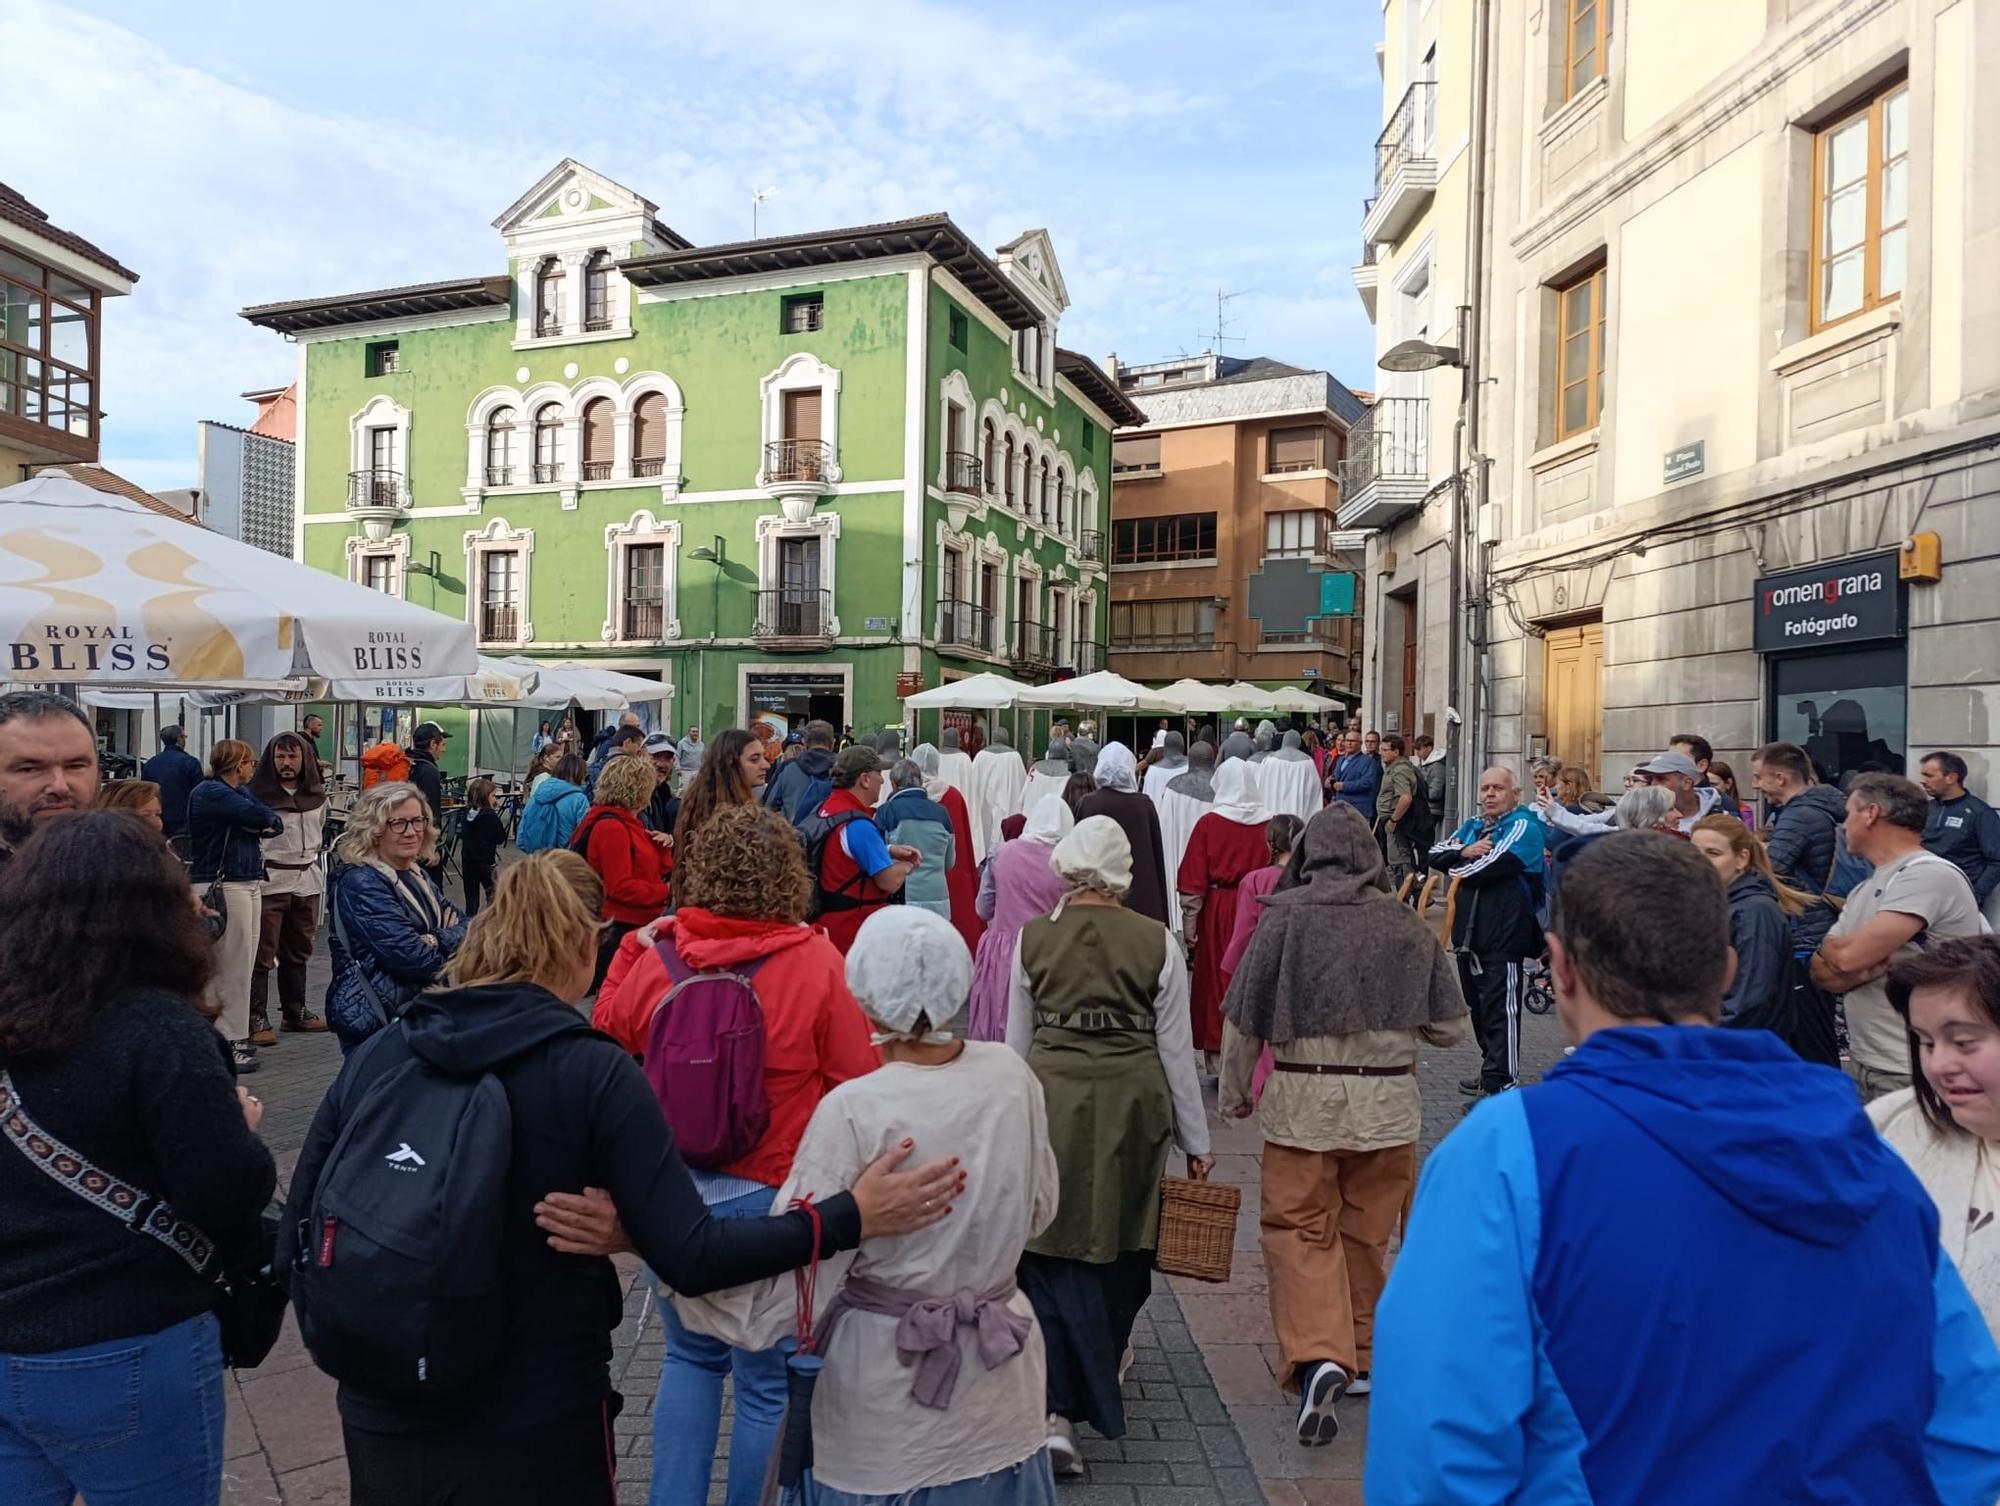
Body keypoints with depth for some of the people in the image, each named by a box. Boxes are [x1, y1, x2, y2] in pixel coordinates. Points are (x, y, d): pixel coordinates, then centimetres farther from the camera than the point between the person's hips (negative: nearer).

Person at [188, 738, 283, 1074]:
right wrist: (264, 819, 1)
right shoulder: (209, 792, -9)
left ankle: (232, 1036, 17)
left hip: (249, 883, 9)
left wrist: (262, 824, -10)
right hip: (223, 886, -9)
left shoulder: (241, 792, 19)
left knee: (242, 965, 10)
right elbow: (260, 816, -20)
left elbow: (276, 824, 9)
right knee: (231, 967, -6)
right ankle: (228, 1042, -1)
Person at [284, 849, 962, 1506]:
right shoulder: (595, 1073, -17)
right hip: (534, 1439, -3)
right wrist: (854, 1216, -14)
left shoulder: (375, 1056, -6)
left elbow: (297, 1245, -1)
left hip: (380, 1424, 4)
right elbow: (691, 1258, -20)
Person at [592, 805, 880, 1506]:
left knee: (691, 1356, 26)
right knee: (766, 1380, 15)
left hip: (669, 1190, 4)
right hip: (771, 1198, -3)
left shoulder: (656, 958, -9)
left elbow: (604, 1036, 10)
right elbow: (857, 1082, -12)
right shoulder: (816, 962, -17)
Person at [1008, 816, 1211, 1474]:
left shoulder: (1032, 938, 0)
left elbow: (1018, 1044, 8)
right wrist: (1195, 1142, 10)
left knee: (1053, 1250, 5)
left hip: (1051, 1098, 0)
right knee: (1121, 1241, 19)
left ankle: (1059, 1412, -2)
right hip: (1134, 1102, 0)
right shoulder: (1158, 943, -3)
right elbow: (1176, 1048, 1)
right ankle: (1102, 1366, 38)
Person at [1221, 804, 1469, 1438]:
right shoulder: (1406, 923, 0)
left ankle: (1317, 1356, -14)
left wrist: (1233, 1094, 10)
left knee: (1299, 1230, 4)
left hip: (1302, 1099, -3)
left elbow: (1244, 1019, -4)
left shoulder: (1285, 916, -7)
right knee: (1366, 1233, 16)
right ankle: (1361, 1357, 30)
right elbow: (1450, 1026, 6)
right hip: (1389, 1101, 3)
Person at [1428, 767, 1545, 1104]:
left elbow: (1495, 863, -21)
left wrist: (1459, 870, -3)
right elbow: (1436, 854, 9)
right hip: (1468, 931, 8)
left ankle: (1502, 1083, -2)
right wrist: (1463, 852, -11)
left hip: (1504, 932, -8)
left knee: (1501, 1008, -6)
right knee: (1478, 1005, 16)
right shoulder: (1472, 827, 17)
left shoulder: (1523, 827, -7)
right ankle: (1491, 1072, 29)